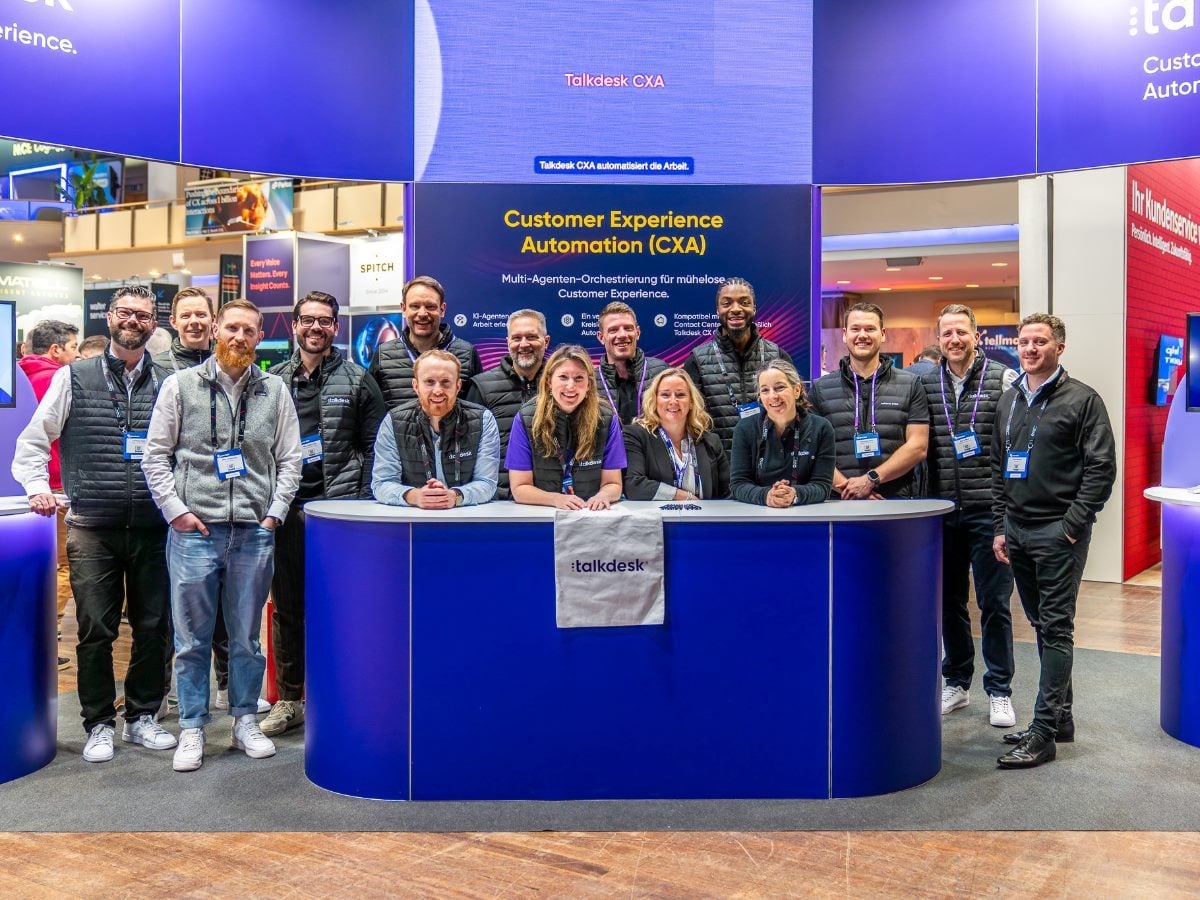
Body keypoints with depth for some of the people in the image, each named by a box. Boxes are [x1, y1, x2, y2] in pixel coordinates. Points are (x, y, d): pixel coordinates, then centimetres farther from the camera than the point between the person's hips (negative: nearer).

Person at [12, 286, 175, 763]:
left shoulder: (167, 385, 6)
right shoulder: (73, 378, 4)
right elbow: (33, 440, 7)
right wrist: (37, 488, -7)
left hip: (153, 528, 2)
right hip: (92, 530, -1)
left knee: (153, 628, 8)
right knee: (96, 631, 2)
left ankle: (141, 717, 23)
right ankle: (99, 725, 18)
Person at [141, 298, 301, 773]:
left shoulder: (274, 390, 8)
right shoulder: (181, 384, 4)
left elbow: (289, 460, 9)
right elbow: (156, 454, 4)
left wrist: (273, 515, 0)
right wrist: (176, 510, -5)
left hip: (255, 533, 1)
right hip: (193, 530, -1)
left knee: (247, 637, 9)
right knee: (192, 638, 5)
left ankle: (245, 720, 23)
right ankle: (192, 729, 16)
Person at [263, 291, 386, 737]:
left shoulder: (357, 380, 3)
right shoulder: (273, 381, 11)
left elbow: (375, 445, 2)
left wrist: (362, 502, -5)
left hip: (339, 508, -3)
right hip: (286, 507, 3)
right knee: (286, 607, 9)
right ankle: (289, 698, 20)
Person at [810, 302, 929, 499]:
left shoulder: (910, 385, 12)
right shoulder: (821, 388, 12)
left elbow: (918, 446, 4)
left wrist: (871, 479, -7)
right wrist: (846, 487, -10)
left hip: (897, 500, 0)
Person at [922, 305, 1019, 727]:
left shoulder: (1004, 379, -3)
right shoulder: (925, 384, 7)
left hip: (988, 509, -4)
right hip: (943, 510, 4)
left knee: (994, 603, 3)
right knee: (949, 601, 12)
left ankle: (999, 691, 15)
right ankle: (956, 682, 27)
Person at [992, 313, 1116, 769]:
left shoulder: (1082, 400, -5)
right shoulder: (1008, 402, 13)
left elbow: (1101, 467, -9)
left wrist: (1073, 525, -14)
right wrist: (1000, 527, 10)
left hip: (1059, 532, -6)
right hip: (1017, 531, 7)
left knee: (1055, 629, -4)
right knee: (1042, 627, 13)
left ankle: (1044, 733, -1)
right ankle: (1061, 717, 24)